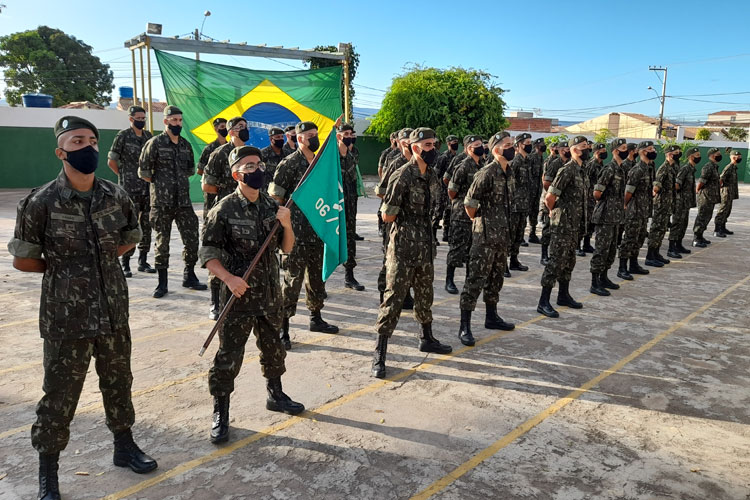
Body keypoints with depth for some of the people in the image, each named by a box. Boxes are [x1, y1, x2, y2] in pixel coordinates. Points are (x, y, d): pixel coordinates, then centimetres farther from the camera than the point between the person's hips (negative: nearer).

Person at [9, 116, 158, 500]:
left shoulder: (116, 196, -2)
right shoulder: (41, 202, -13)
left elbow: (130, 239, 14)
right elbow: (22, 260, -5)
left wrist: (97, 261, 5)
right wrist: (61, 269, 5)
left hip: (113, 312, 4)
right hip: (66, 318, -4)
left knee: (118, 382, 19)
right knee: (59, 395, 8)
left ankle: (124, 447, 40)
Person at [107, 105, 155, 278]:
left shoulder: (148, 136, 12)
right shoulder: (123, 136, -4)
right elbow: (111, 161, -1)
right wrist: (125, 177, 4)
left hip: (148, 187, 5)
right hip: (130, 188, -5)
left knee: (146, 225, 8)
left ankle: (143, 261, 17)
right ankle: (125, 264, 1)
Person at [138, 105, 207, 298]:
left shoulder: (186, 145, 11)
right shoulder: (155, 143, -5)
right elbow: (143, 171, -4)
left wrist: (180, 180, 13)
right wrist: (159, 183, 4)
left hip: (184, 202, 5)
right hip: (162, 203, -4)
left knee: (192, 238, 4)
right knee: (162, 242, 3)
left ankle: (189, 276, 21)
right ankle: (162, 283, 12)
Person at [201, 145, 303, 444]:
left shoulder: (271, 206, 3)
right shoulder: (225, 210, -12)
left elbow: (287, 248, 7)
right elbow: (208, 253, -11)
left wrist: (287, 225, -11)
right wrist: (228, 278, -25)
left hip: (270, 294, 5)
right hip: (239, 295, -5)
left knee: (273, 348, 20)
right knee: (229, 356, 2)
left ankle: (275, 395, 41)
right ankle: (220, 414, 18)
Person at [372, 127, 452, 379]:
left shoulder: (432, 175, 9)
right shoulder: (402, 176, -16)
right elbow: (387, 216, -14)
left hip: (425, 246, 8)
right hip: (404, 248, -8)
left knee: (425, 295, 19)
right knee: (394, 298, -5)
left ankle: (426, 339, 37)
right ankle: (380, 353, 2)